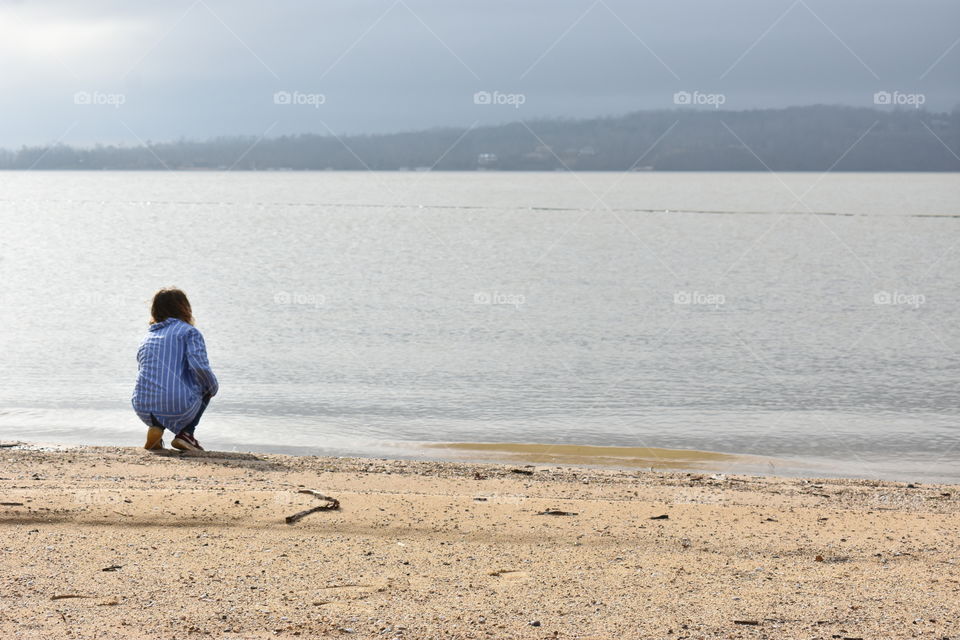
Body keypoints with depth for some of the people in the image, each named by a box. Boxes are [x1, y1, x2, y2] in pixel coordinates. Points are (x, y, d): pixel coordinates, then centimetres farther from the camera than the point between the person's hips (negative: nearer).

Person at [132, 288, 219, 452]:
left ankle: (155, 427, 10)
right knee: (206, 386, 27)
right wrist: (213, 388, 9)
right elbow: (200, 366, -12)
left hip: (143, 410, 5)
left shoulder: (146, 339, 22)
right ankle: (185, 433, 10)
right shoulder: (189, 331, 4)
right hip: (179, 410, -5)